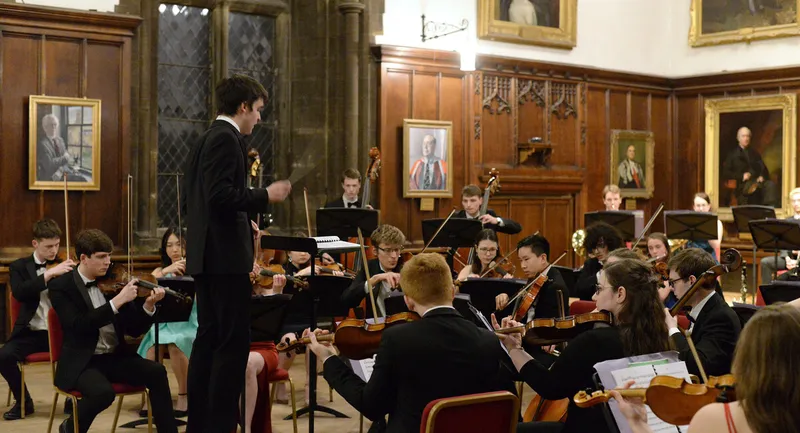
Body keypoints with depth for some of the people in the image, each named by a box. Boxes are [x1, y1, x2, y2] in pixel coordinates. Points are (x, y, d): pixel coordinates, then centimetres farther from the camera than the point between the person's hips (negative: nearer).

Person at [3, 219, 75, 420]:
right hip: (31, 332, 0)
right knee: (4, 355, -27)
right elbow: (19, 293, -15)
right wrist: (49, 274, -25)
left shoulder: (64, 267, 10)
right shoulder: (20, 267, 6)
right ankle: (24, 401, -1)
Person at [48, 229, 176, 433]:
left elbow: (134, 330, 5)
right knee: (103, 392, -33)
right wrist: (117, 301, -27)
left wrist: (148, 306, -15)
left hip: (115, 357, 4)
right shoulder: (61, 286, -6)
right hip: (82, 362, -4)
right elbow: (78, 325, -23)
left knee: (156, 371, -23)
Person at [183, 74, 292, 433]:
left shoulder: (206, 139, 17)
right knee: (234, 341, -6)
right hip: (225, 255, -10)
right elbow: (220, 195, -24)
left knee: (209, 337, 12)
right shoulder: (226, 138, -13)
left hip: (207, 254, 10)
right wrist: (264, 196, -13)